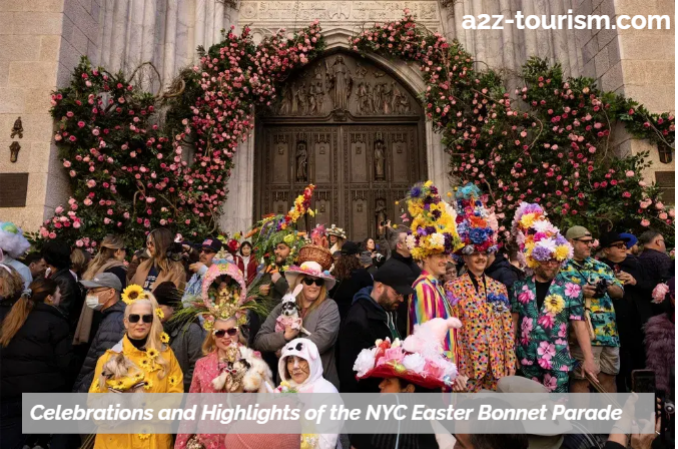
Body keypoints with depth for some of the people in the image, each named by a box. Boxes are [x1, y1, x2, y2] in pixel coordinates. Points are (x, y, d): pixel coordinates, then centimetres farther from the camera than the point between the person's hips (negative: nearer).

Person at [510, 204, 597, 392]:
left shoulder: (571, 289, -1)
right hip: (527, 357, 2)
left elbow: (579, 324, -4)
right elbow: (514, 320, 7)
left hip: (557, 358, -2)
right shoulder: (520, 287, 3)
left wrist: (588, 358, -8)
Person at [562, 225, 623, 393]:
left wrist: (608, 287, -4)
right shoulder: (563, 269, -5)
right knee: (582, 378, -2)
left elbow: (620, 292, 16)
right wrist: (580, 291, -23)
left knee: (609, 376, 15)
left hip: (609, 332, 7)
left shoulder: (601, 266, 16)